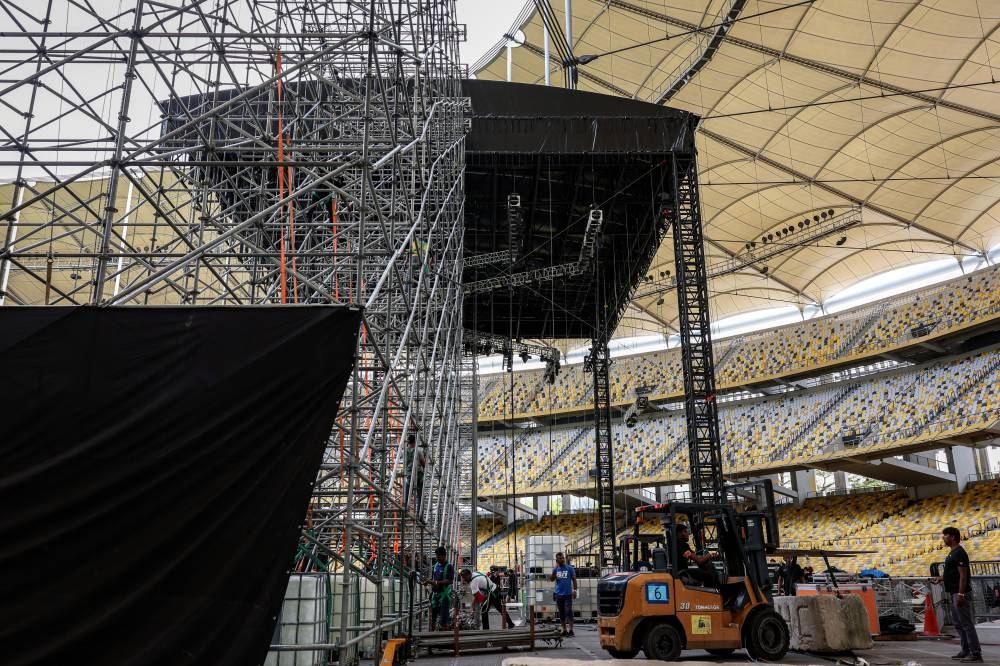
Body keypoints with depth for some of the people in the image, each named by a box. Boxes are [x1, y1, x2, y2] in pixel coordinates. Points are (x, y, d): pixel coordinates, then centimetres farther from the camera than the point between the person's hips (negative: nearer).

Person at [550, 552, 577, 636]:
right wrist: (555, 568, -13)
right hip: (558, 594, 3)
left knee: (569, 612, -11)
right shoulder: (555, 569, 7)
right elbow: (551, 579, -6)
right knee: (561, 613, 8)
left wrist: (575, 590, -8)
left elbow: (574, 580, 2)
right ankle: (564, 630, 15)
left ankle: (571, 630, -10)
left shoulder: (570, 568, 0)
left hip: (568, 594, -3)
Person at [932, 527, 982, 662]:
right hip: (953, 593, 11)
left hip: (960, 594, -11)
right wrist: (940, 578, 17)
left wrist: (961, 594, -23)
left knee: (967, 624, -6)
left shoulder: (960, 553, -15)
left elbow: (963, 575, -20)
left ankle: (976, 654, -2)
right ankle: (966, 651, 22)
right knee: (958, 623, 15)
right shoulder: (953, 553, 15)